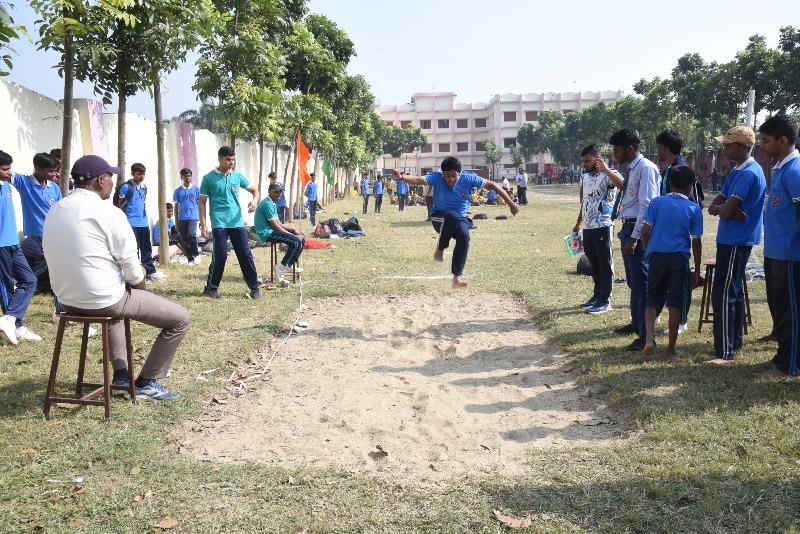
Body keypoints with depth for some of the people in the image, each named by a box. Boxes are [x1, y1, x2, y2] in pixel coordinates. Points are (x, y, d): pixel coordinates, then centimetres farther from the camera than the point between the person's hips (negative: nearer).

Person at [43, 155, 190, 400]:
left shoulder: (55, 211, 7)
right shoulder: (108, 213, -16)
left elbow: (69, 258, 16)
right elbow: (131, 265, -13)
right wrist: (143, 290, 8)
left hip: (67, 300, 8)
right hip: (104, 299, -8)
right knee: (181, 318, 4)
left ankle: (121, 372, 34)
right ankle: (146, 383, 12)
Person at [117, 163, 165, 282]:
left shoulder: (144, 188, 12)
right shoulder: (126, 187, -7)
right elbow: (120, 205, -5)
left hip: (144, 223, 7)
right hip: (131, 223, -6)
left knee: (146, 249, 10)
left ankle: (151, 272, 16)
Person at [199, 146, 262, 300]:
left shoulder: (237, 176, 9)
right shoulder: (209, 178, -1)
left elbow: (254, 190, 16)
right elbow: (202, 202, 1)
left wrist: (255, 200, -8)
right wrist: (203, 225, -6)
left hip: (237, 223, 3)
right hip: (219, 224, -3)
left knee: (246, 255, 3)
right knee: (220, 256, -4)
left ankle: (254, 287, 11)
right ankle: (211, 287, 12)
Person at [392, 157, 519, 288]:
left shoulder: (468, 179, -12)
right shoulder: (437, 177, -15)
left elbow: (492, 185, -8)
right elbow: (419, 180, -29)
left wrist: (510, 203, -11)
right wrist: (401, 177, -49)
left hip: (460, 219, 2)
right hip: (440, 218, -2)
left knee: (464, 236, -31)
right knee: (453, 216, -38)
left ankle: (457, 277, -22)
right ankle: (440, 250, -15)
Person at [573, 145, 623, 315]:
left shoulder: (608, 175, -10)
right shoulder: (585, 178, 14)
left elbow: (622, 184, -33)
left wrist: (605, 169, -33)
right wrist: (578, 223, 26)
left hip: (603, 226, -8)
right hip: (588, 227, 8)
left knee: (605, 264, 0)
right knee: (594, 264, 16)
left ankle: (605, 301, 6)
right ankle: (597, 295, 27)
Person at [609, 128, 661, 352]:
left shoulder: (645, 168, -15)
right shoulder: (632, 168, 14)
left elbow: (646, 205, -20)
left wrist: (635, 237, -23)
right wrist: (625, 231, 18)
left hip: (638, 230, -10)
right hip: (628, 227, 10)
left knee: (641, 283, -6)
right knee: (632, 281, 22)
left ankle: (645, 336, -1)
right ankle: (636, 323, 37)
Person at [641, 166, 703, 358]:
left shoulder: (657, 202, 3)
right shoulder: (694, 209, 2)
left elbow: (645, 232, -3)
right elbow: (696, 242, 2)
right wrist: (697, 271, 9)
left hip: (656, 256, 1)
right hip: (679, 258, -1)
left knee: (653, 300, 11)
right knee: (675, 304, 8)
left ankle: (649, 337, -11)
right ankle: (671, 348, 13)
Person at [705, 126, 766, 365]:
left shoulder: (749, 173, -19)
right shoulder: (736, 172, 14)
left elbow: (726, 211, -24)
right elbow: (714, 207, 10)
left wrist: (722, 208, -2)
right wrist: (725, 208, -12)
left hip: (736, 242, -10)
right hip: (732, 240, 10)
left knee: (723, 295, -11)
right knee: (734, 292, 18)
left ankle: (725, 352, -9)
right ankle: (735, 340, 30)